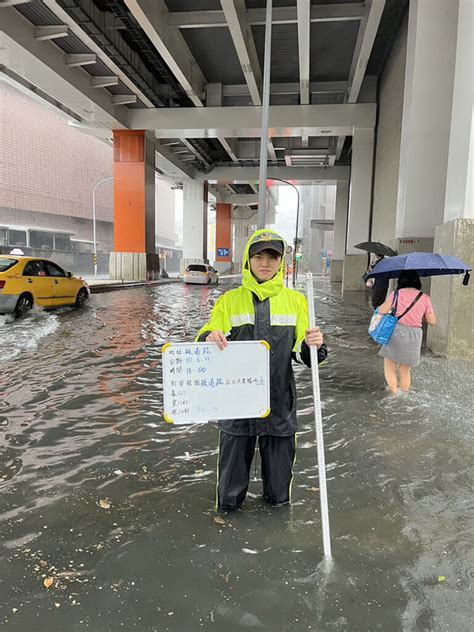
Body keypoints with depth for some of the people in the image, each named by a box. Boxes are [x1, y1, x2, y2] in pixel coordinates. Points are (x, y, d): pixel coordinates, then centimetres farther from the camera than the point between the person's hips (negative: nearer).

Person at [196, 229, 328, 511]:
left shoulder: (295, 300, 3)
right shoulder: (230, 300, 1)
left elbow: (303, 354, 4)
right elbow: (203, 345, 2)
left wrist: (313, 345, -18)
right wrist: (209, 339, -21)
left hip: (280, 401, 1)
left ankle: (277, 498, 45)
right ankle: (229, 502, 40)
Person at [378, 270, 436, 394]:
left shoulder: (397, 294, -5)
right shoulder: (425, 298, 1)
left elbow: (382, 311, -7)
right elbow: (432, 321, 3)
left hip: (396, 333, -3)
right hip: (414, 336, 3)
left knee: (389, 368, 9)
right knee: (405, 370, 18)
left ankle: (395, 395, -2)